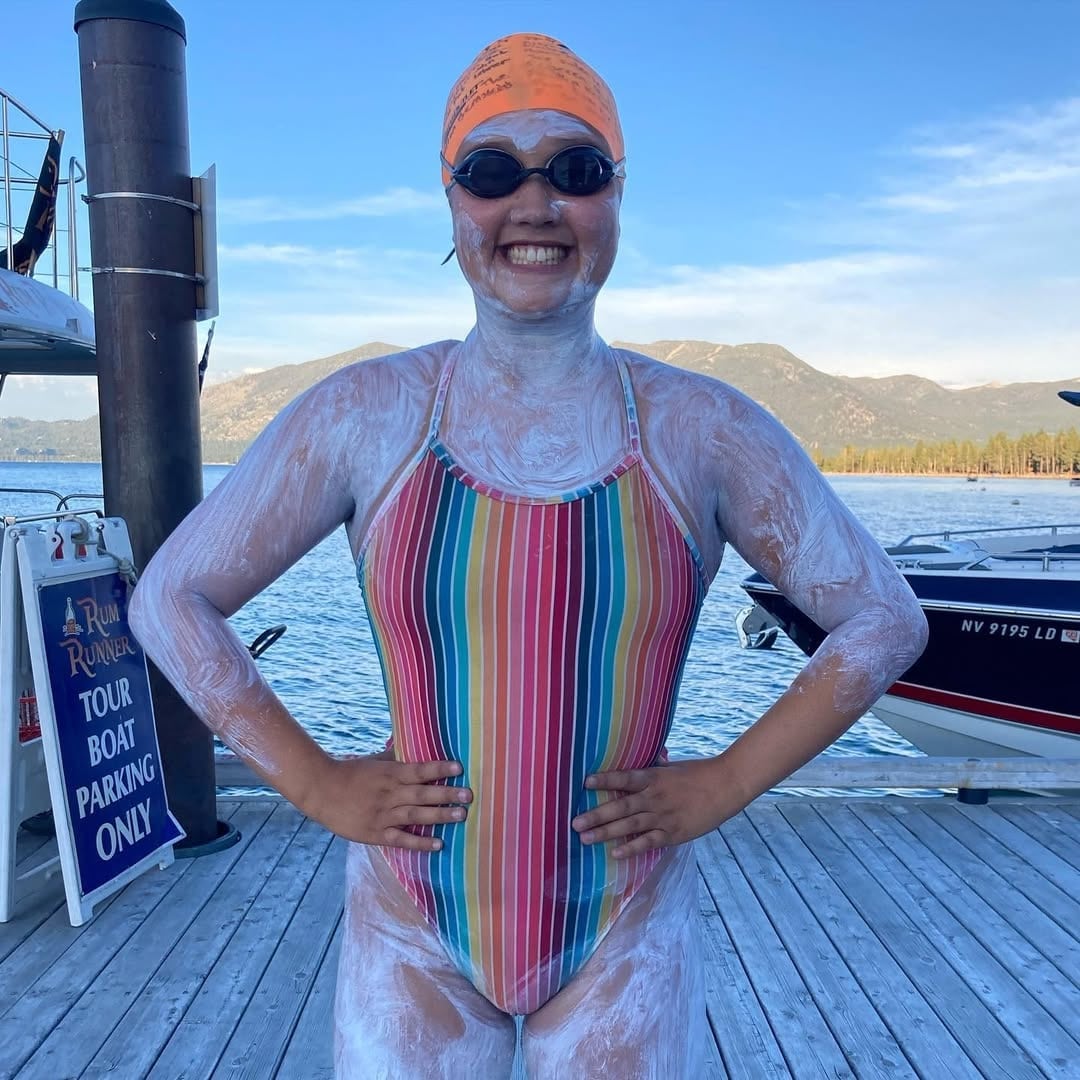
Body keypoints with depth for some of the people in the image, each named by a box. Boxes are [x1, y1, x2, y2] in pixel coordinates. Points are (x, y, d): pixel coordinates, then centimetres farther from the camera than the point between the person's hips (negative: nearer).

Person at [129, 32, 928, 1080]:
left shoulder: (701, 429, -8)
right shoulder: (363, 415, -8)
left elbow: (885, 619, 0)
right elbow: (170, 599, -1)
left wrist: (723, 783, -7)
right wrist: (314, 784, -8)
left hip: (624, 940, 0)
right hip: (413, 933, 1)